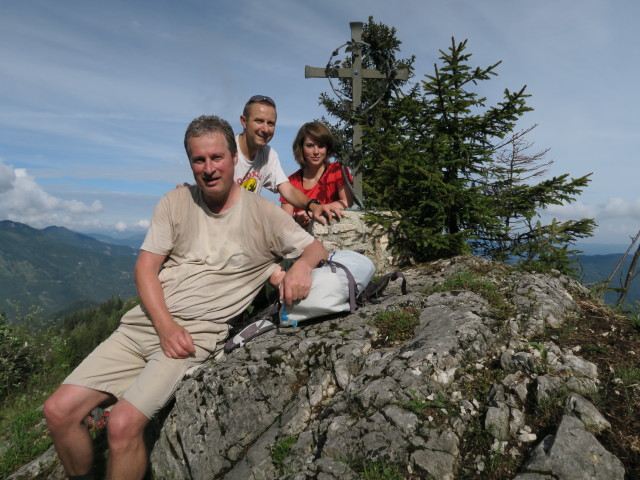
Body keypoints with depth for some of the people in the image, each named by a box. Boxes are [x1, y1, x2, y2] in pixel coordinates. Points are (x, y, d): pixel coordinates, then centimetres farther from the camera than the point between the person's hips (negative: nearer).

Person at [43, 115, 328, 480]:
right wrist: (165, 326, -12)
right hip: (145, 321, 5)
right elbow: (145, 267, 3)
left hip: (199, 333, -4)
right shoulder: (176, 203, 7)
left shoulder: (263, 213, -1)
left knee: (124, 423, -23)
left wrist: (302, 265, -23)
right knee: (59, 411, -2)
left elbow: (317, 248, 3)